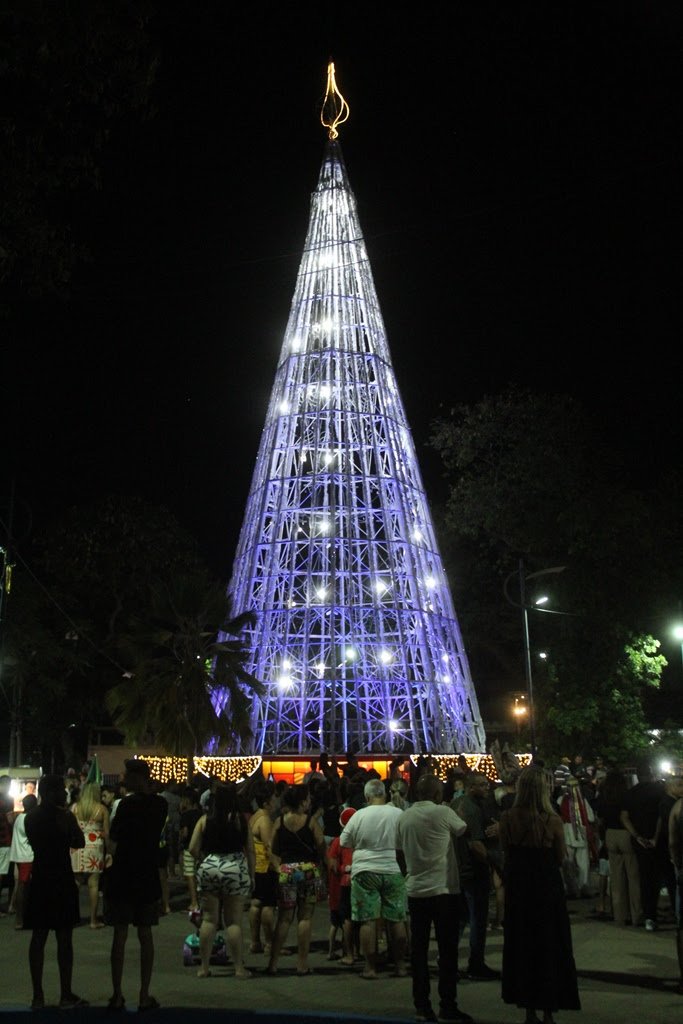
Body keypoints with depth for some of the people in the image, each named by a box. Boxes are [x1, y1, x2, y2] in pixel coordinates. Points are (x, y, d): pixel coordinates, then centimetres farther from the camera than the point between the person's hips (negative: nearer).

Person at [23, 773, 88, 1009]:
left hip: (39, 879, 5)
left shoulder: (31, 817, 4)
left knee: (38, 937, 9)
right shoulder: (64, 817, -12)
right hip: (62, 880, -5)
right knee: (64, 938, 1)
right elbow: (79, 843, -4)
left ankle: (37, 996, 11)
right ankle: (66, 995, 5)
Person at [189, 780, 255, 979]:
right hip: (235, 869, -2)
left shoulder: (205, 819, 1)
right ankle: (239, 968, 7)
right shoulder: (240, 819, -3)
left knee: (209, 920, 9)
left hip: (209, 869, 2)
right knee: (234, 921, 4)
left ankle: (204, 967, 13)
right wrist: (251, 876, 8)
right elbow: (250, 851, -1)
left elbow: (193, 848, -1)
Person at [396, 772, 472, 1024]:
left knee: (419, 949, 10)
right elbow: (463, 830, 3)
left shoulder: (404, 817, 4)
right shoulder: (442, 812, -11)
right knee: (447, 950, 2)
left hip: (415, 890, 5)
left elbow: (400, 848, 12)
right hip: (443, 889, -5)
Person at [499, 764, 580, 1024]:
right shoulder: (553, 821, -17)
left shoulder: (508, 818, -12)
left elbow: (506, 853, -1)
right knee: (549, 945, 13)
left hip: (517, 888, 2)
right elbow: (560, 858, -6)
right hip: (547, 887, -2)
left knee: (521, 945, 16)